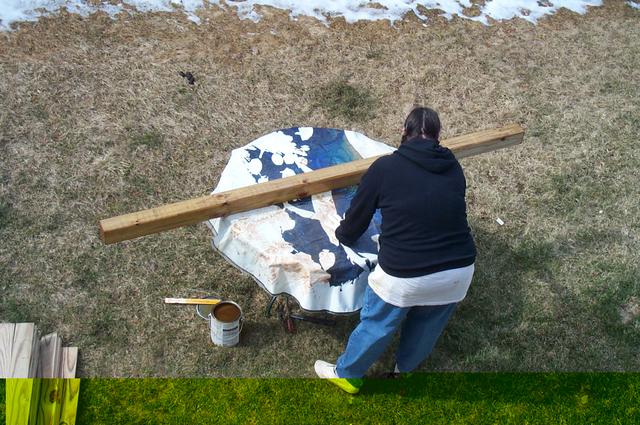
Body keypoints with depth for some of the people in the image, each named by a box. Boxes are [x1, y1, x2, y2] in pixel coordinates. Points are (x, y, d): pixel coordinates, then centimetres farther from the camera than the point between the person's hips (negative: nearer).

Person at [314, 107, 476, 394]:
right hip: (459, 270, 4)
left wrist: (342, 236, 26)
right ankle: (406, 369, 54)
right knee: (428, 325, 28)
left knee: (377, 325, 20)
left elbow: (358, 215, 5)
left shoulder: (385, 167, -6)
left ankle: (347, 375, 43)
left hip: (404, 275, -4)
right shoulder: (453, 167, 5)